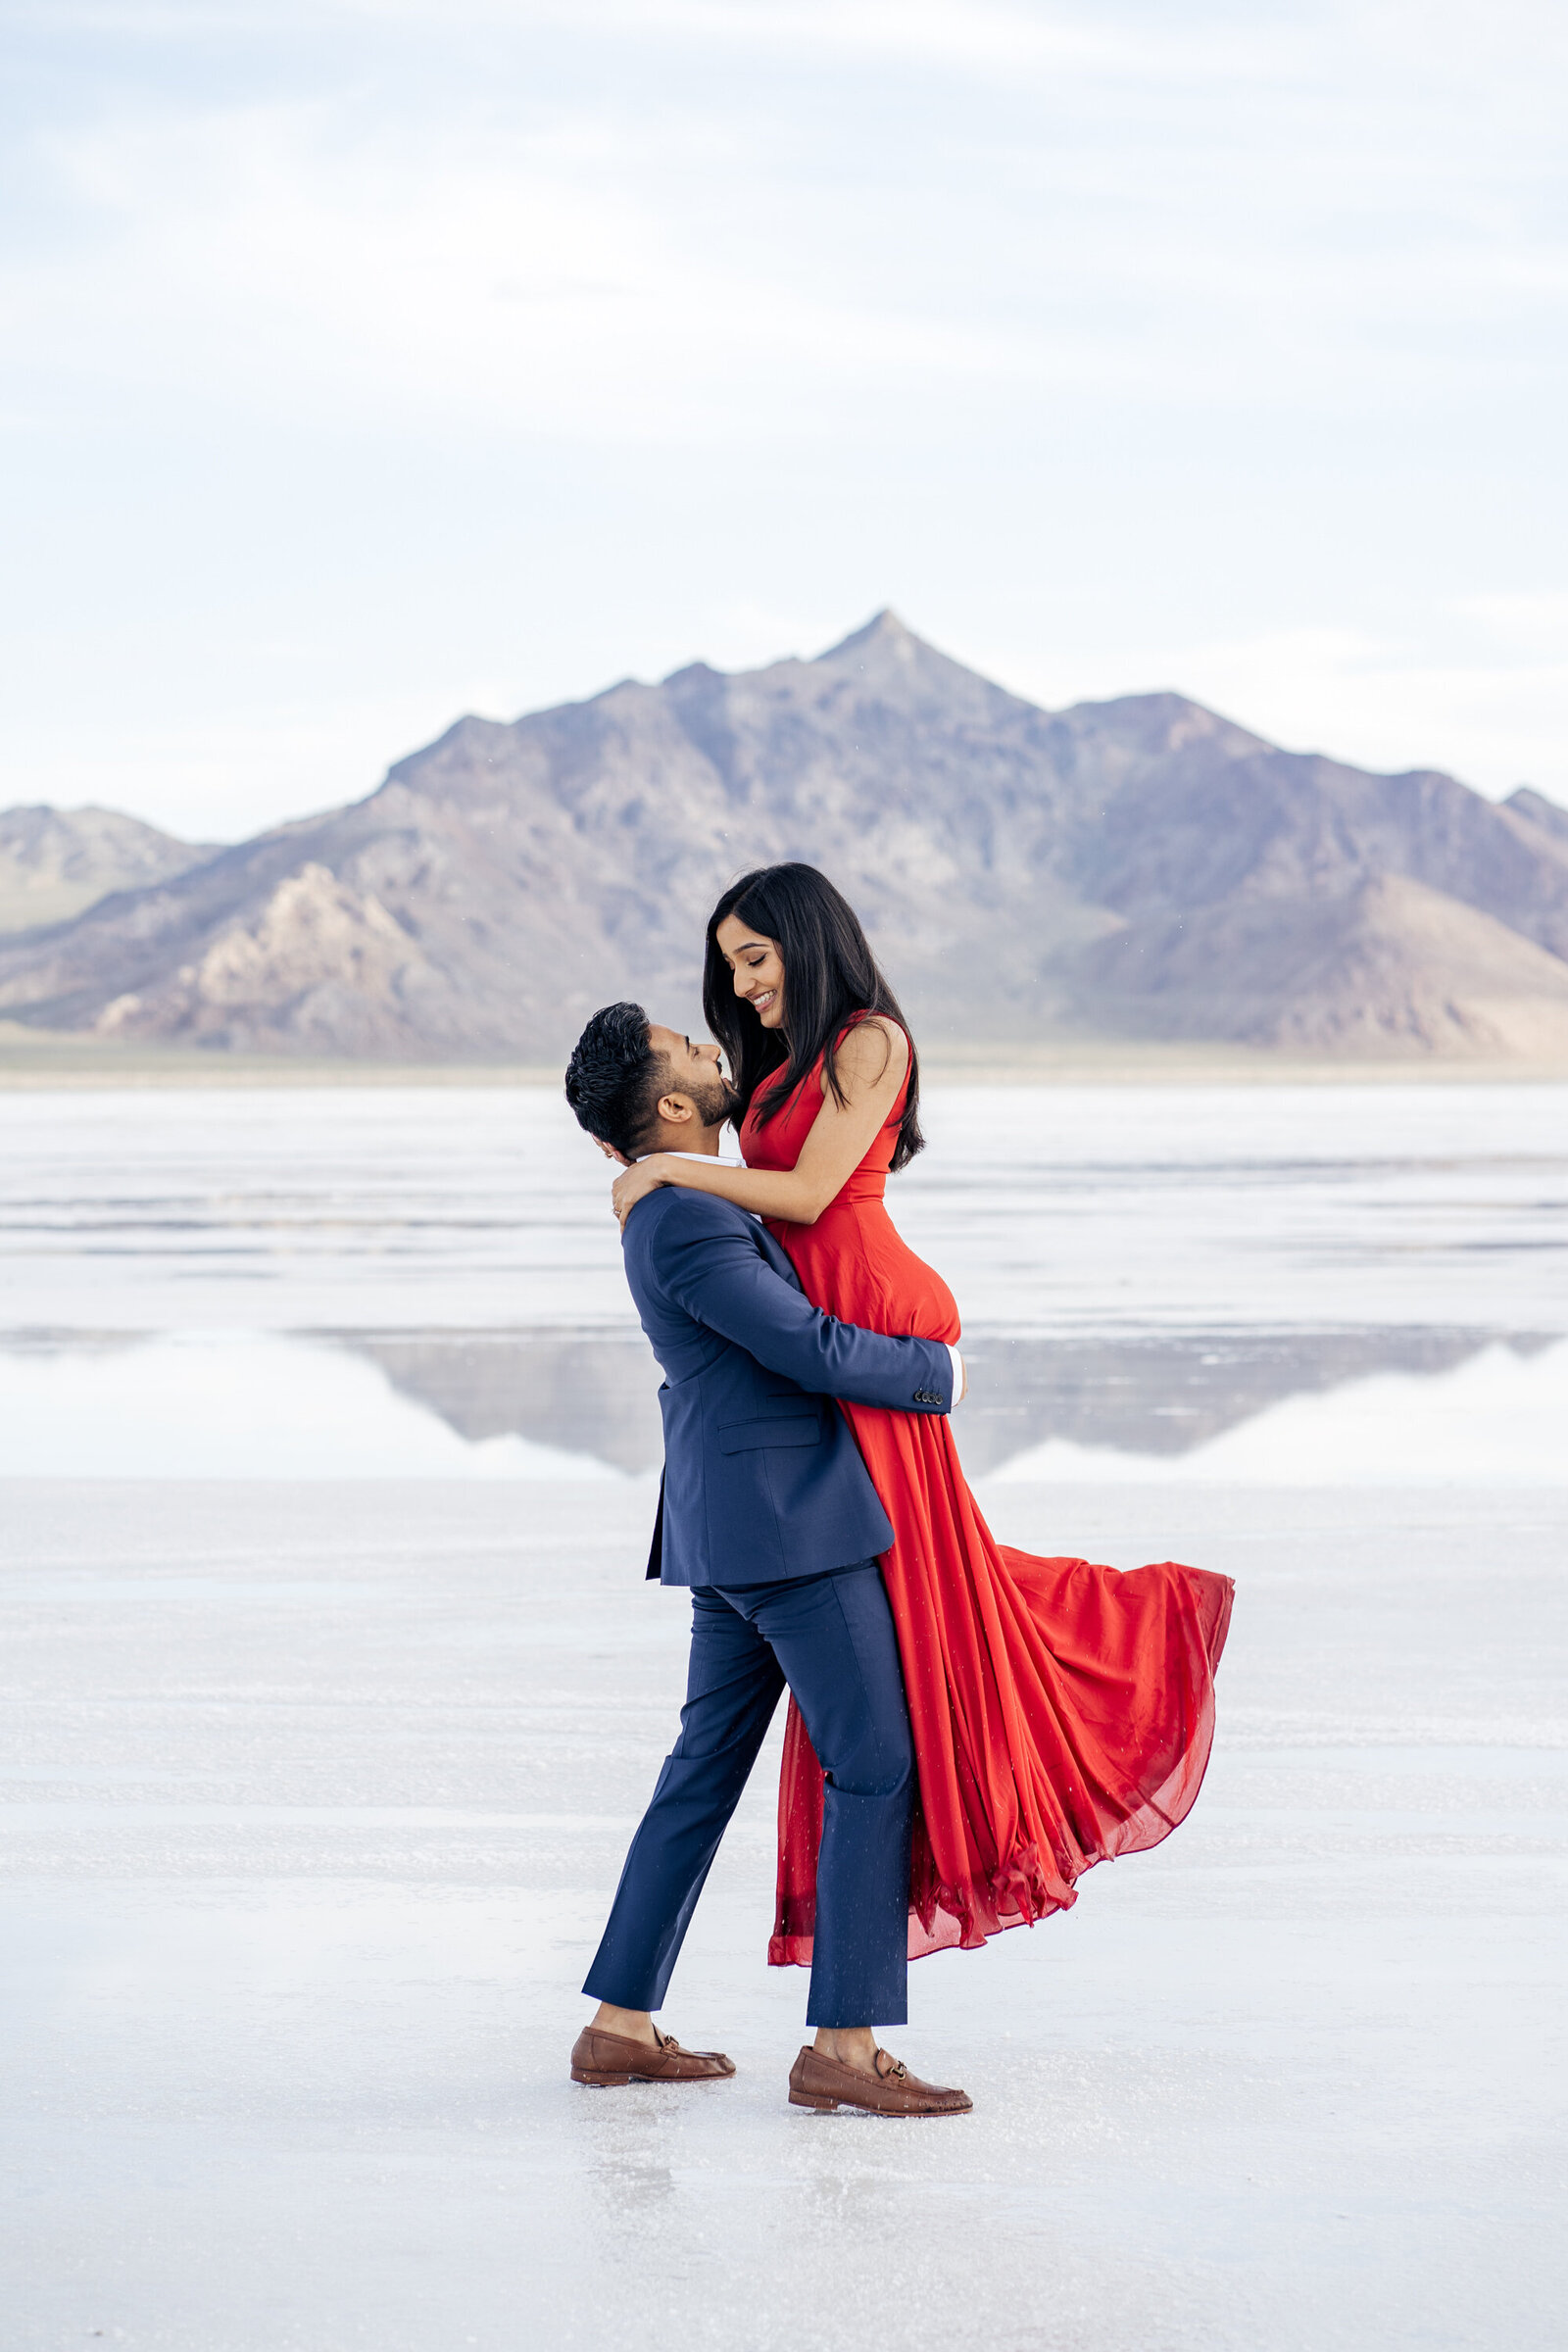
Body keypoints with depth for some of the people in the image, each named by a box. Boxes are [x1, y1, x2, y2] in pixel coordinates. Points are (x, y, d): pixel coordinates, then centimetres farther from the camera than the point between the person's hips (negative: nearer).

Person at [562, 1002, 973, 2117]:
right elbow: (818, 1354, -18)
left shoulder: (678, 1207, 13)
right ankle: (844, 2047, -5)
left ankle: (622, 2025, 16)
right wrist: (940, 1372, -3)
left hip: (733, 1533, 10)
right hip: (795, 1524, -10)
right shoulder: (689, 1228, -19)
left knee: (704, 1773, 13)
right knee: (876, 1771, -6)